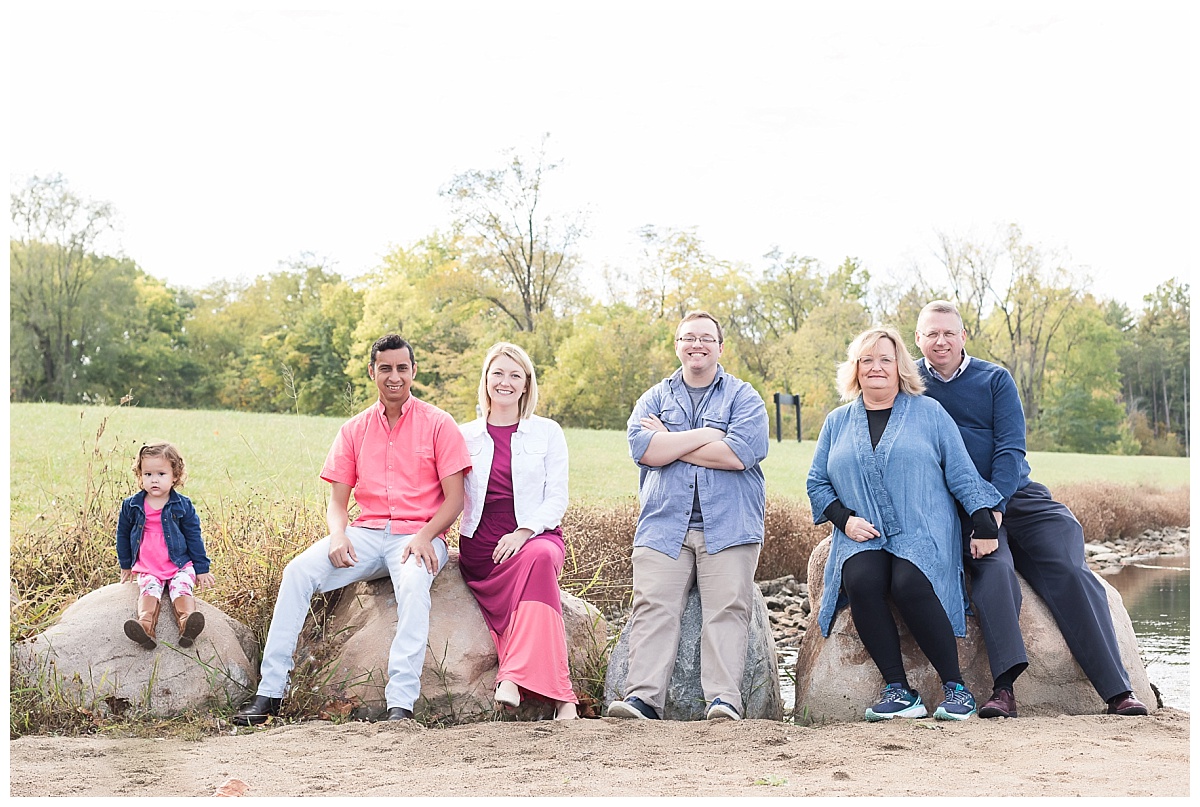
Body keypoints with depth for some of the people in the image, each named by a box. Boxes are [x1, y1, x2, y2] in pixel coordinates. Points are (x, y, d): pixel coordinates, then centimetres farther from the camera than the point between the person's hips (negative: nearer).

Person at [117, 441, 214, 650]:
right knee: (149, 590, -25)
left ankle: (187, 623, -48)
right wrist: (125, 566, 22)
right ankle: (146, 625, -51)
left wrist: (202, 569, 6)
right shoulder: (131, 506, 3)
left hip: (180, 565, 0)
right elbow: (123, 535, 17)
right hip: (146, 568, 0)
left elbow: (194, 538, 6)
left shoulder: (182, 506, 0)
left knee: (182, 588, -25)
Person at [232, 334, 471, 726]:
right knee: (299, 571, -20)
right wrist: (338, 536, -12)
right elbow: (338, 502, 11)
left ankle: (401, 705, -38)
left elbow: (455, 498, -2)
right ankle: (269, 692, -18)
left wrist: (423, 537, -19)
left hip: (419, 536, -3)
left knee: (413, 582, -37)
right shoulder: (354, 429, 13)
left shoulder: (437, 424, 3)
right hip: (367, 533, 4)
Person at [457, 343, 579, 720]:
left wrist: (523, 533, -13)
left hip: (536, 536, 0)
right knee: (535, 565, -33)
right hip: (481, 546, 0)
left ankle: (513, 678, -41)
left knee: (539, 559, -38)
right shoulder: (466, 436, 14)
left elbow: (557, 497, 3)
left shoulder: (547, 432, 10)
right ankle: (560, 696, -38)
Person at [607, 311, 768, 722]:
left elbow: (741, 453, -9)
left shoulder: (743, 397, 10)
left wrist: (669, 443, -3)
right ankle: (641, 697, -15)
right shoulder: (654, 398, 18)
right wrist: (707, 434, -6)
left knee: (727, 609, -11)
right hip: (663, 524, 2)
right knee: (652, 607, -10)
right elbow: (643, 448, -3)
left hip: (728, 525, -1)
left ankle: (724, 699, -14)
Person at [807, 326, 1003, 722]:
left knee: (908, 584, -32)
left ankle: (955, 688, -18)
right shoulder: (837, 422, 16)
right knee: (861, 582, -30)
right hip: (862, 537, 2)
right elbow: (817, 483, 16)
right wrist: (845, 518, -2)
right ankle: (898, 691, -22)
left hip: (923, 534, -2)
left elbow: (962, 475, 7)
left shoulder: (929, 413, 10)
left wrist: (985, 526, -4)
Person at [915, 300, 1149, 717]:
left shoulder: (995, 379, 5)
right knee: (993, 566, -30)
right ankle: (1003, 687, -38)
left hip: (1015, 494, 2)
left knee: (1071, 572, -15)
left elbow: (1010, 449, -3)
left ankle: (1117, 689, -14)